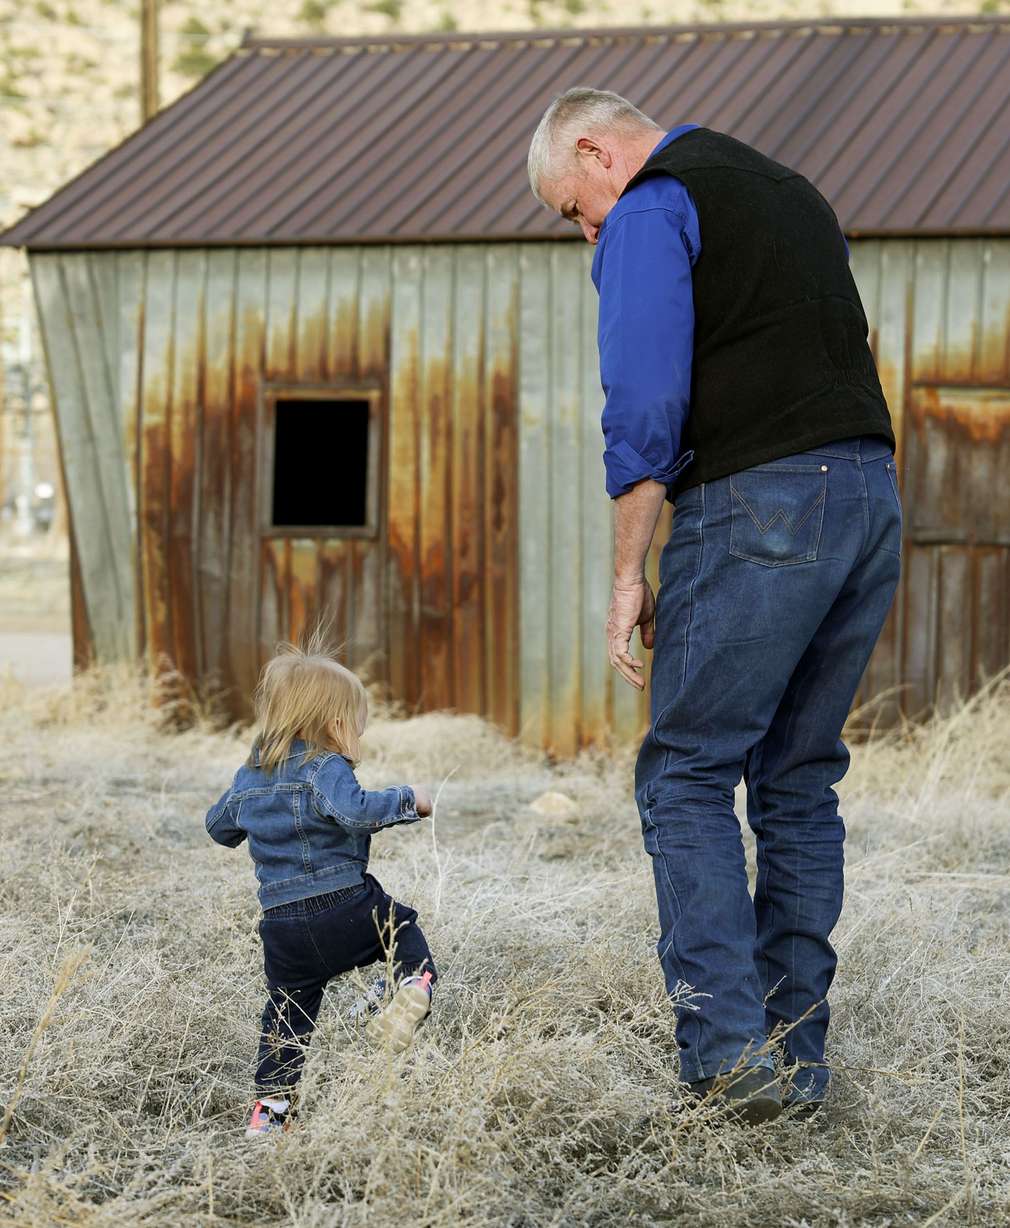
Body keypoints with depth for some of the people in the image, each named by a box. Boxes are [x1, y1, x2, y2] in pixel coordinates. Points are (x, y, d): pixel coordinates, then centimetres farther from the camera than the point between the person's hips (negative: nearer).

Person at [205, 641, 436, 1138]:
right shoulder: (324, 769, -8)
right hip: (344, 908, -5)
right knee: (403, 929, 18)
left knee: (287, 1010, 15)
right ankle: (412, 979, -10)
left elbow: (218, 825, 29)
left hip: (282, 925, 5)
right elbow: (355, 811, -26)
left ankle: (270, 1104, 13)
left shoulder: (250, 776, 15)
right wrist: (408, 799, -13)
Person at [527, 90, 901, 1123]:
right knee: (800, 782, 13)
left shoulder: (651, 211, -2)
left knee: (686, 776, -3)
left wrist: (628, 577, -8)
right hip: (871, 495, 8)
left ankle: (731, 1060, -10)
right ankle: (797, 1059, 14)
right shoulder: (790, 190, 25)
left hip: (759, 499, -8)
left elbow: (644, 407, -12)